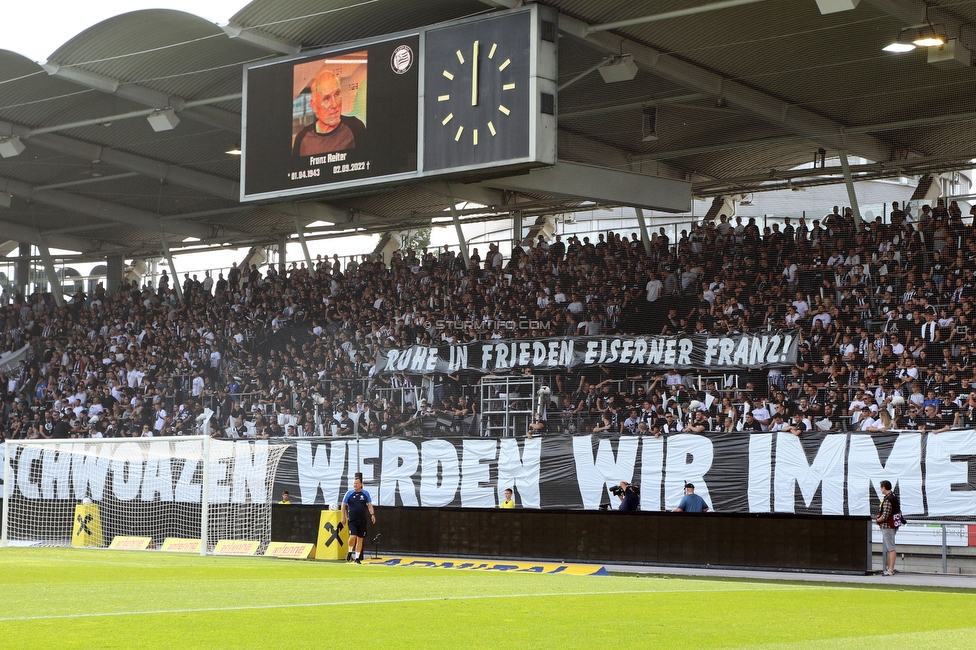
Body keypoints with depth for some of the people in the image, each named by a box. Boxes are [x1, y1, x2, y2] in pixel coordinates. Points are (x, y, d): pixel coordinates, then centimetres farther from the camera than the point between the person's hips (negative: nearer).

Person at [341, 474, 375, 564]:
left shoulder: (365, 493, 4)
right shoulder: (349, 493, 0)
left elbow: (369, 505, 7)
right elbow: (344, 505, 7)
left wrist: (372, 514, -7)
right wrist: (343, 517, 3)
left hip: (362, 520, 2)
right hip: (352, 520, -2)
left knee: (360, 539, 4)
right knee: (353, 536, -17)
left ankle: (357, 557, 13)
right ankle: (350, 552, 9)